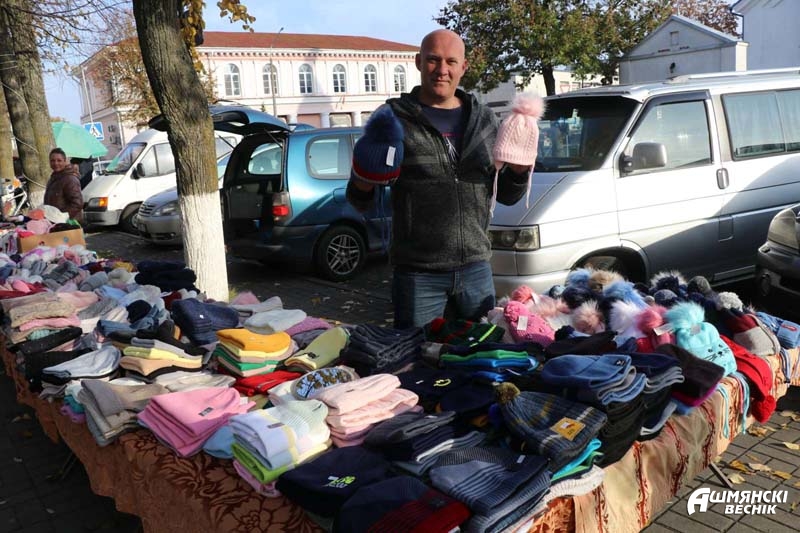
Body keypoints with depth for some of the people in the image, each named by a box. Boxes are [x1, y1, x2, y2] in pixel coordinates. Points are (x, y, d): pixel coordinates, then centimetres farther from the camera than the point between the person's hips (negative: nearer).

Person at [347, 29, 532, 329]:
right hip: (417, 273, -3)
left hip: (476, 268, 4)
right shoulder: (393, 118, -1)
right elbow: (361, 203, 2)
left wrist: (518, 171, -6)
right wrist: (363, 185, -20)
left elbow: (506, 196, 15)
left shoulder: (483, 119, 9)